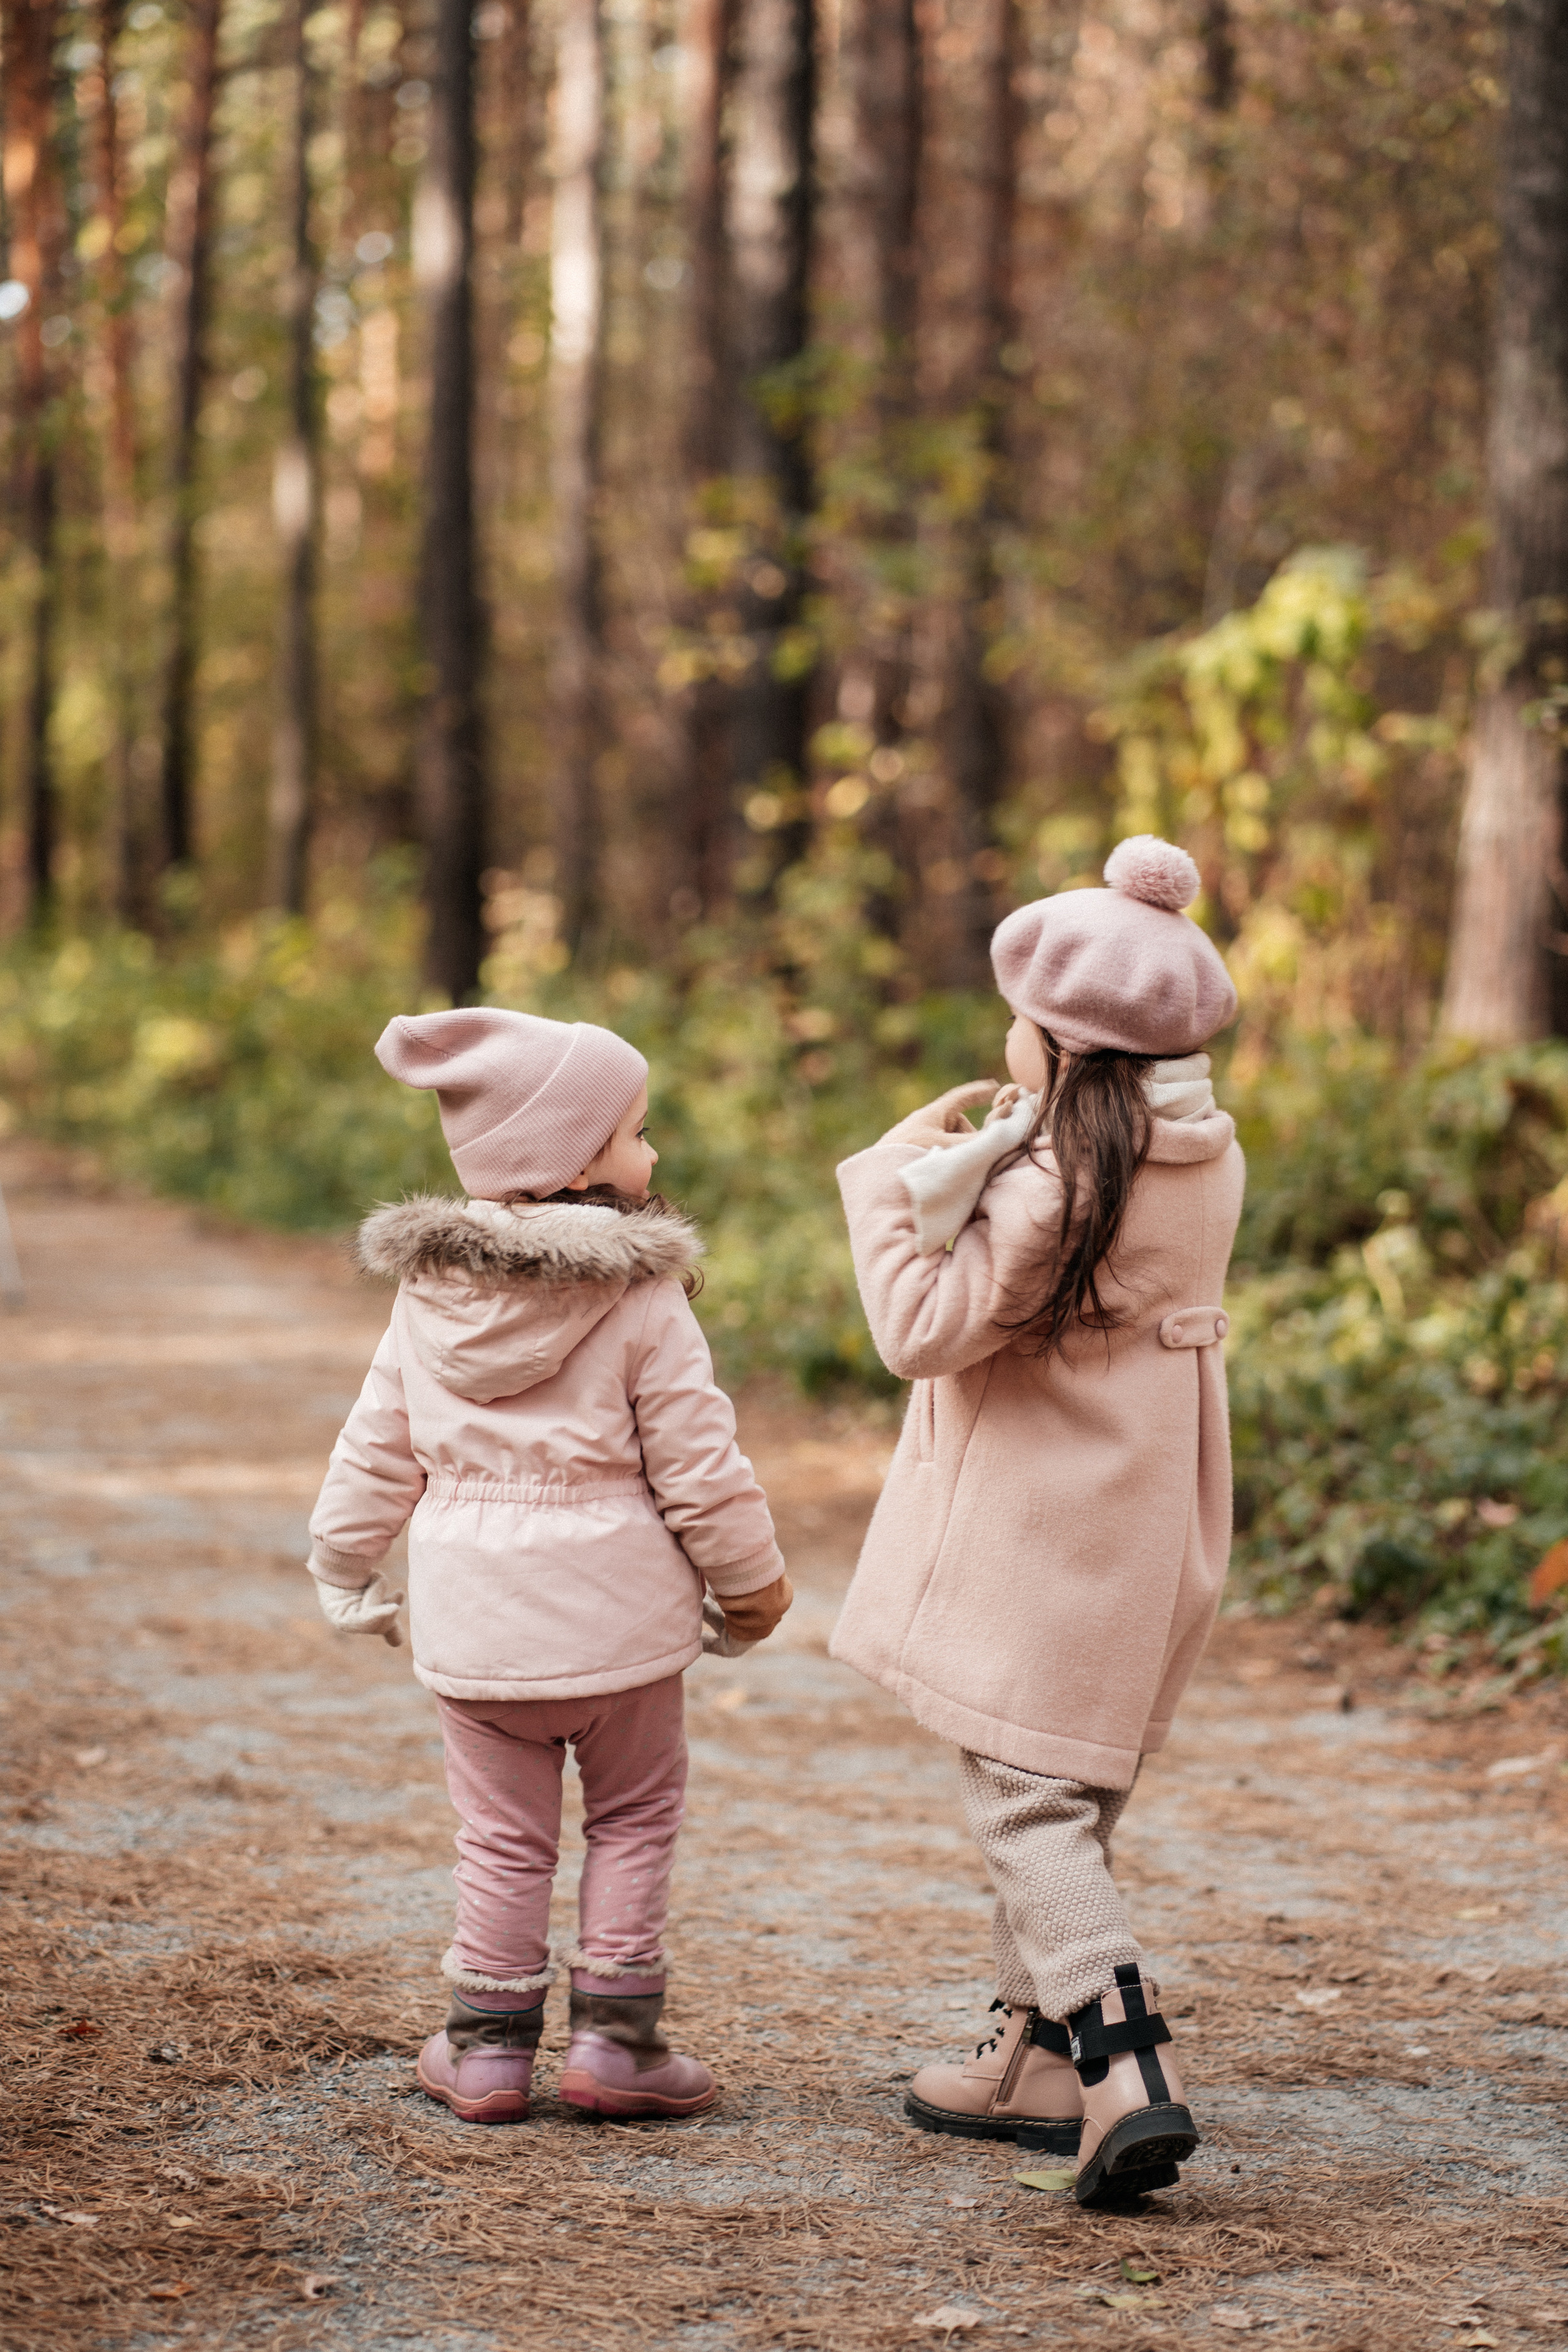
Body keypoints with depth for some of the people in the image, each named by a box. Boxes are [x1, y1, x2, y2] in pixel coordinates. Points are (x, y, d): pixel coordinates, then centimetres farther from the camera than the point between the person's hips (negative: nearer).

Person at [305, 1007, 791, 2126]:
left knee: (504, 1832, 13)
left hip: (476, 1613, 4)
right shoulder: (642, 1299, -12)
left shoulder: (429, 1292, 3)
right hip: (617, 1609, -3)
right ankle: (616, 2037, 11)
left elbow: (378, 1448, 8)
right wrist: (752, 1582, 4)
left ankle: (489, 2045, 15)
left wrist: (346, 1571, 21)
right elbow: (697, 1463, -9)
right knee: (635, 1815, 13)